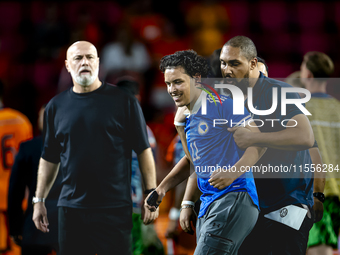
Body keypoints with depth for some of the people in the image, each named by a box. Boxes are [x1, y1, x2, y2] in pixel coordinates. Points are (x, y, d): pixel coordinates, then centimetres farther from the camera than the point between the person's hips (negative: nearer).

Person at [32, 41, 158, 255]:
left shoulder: (124, 101, 1)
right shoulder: (56, 106, 10)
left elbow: (143, 151, 1)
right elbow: (49, 158, 16)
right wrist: (39, 200, 13)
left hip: (115, 208, -3)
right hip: (71, 209, 3)